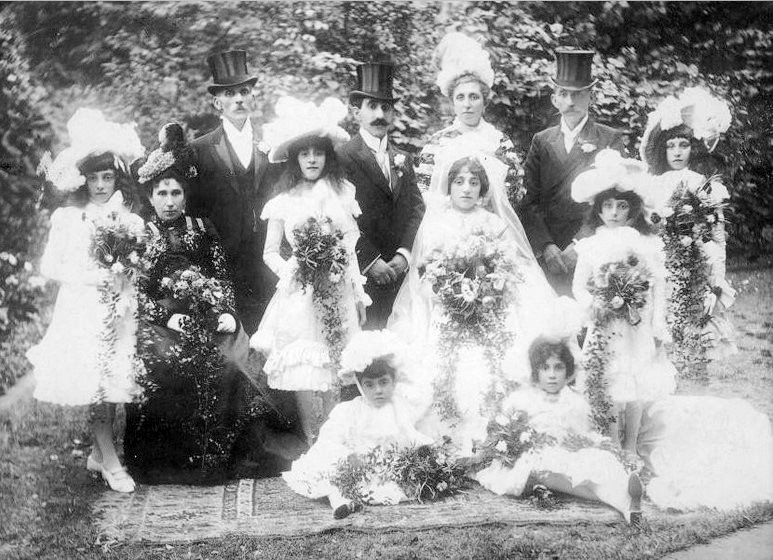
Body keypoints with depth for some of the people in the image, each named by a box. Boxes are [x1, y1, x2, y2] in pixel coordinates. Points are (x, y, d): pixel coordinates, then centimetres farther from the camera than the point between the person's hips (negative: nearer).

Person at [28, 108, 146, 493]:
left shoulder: (128, 221, 7)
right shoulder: (67, 218, 0)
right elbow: (49, 266, 1)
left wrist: (126, 267, -9)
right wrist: (86, 277, -11)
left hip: (118, 310, 3)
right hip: (81, 308, -3)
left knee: (115, 382, 4)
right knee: (92, 382, -7)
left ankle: (98, 453, 22)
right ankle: (111, 463, 2)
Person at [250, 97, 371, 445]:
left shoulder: (341, 194, 7)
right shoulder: (284, 202, 2)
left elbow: (350, 248, 11)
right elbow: (270, 252, 7)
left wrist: (359, 295, 12)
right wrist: (287, 272, -12)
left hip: (338, 294, 2)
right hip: (300, 295, -2)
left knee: (334, 376, 3)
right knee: (305, 376, -9)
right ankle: (314, 446, -1)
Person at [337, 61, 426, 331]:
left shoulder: (403, 160, 17)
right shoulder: (342, 157, -3)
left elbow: (417, 208, 9)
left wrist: (404, 254, -6)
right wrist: (370, 261, -15)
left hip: (400, 272, 5)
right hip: (359, 273, -5)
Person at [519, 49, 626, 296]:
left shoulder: (610, 139, 6)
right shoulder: (541, 141, 13)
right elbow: (528, 201, 5)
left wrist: (580, 244, -13)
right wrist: (546, 246, -9)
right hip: (548, 257, 2)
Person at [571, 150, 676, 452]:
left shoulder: (648, 245, -2)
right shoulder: (591, 246, -1)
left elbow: (658, 288, 0)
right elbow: (579, 286, 3)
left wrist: (659, 331, -1)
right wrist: (596, 304, -17)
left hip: (638, 330, 0)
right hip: (604, 330, 0)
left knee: (634, 393, 8)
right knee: (605, 391, 3)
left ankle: (631, 448, 23)